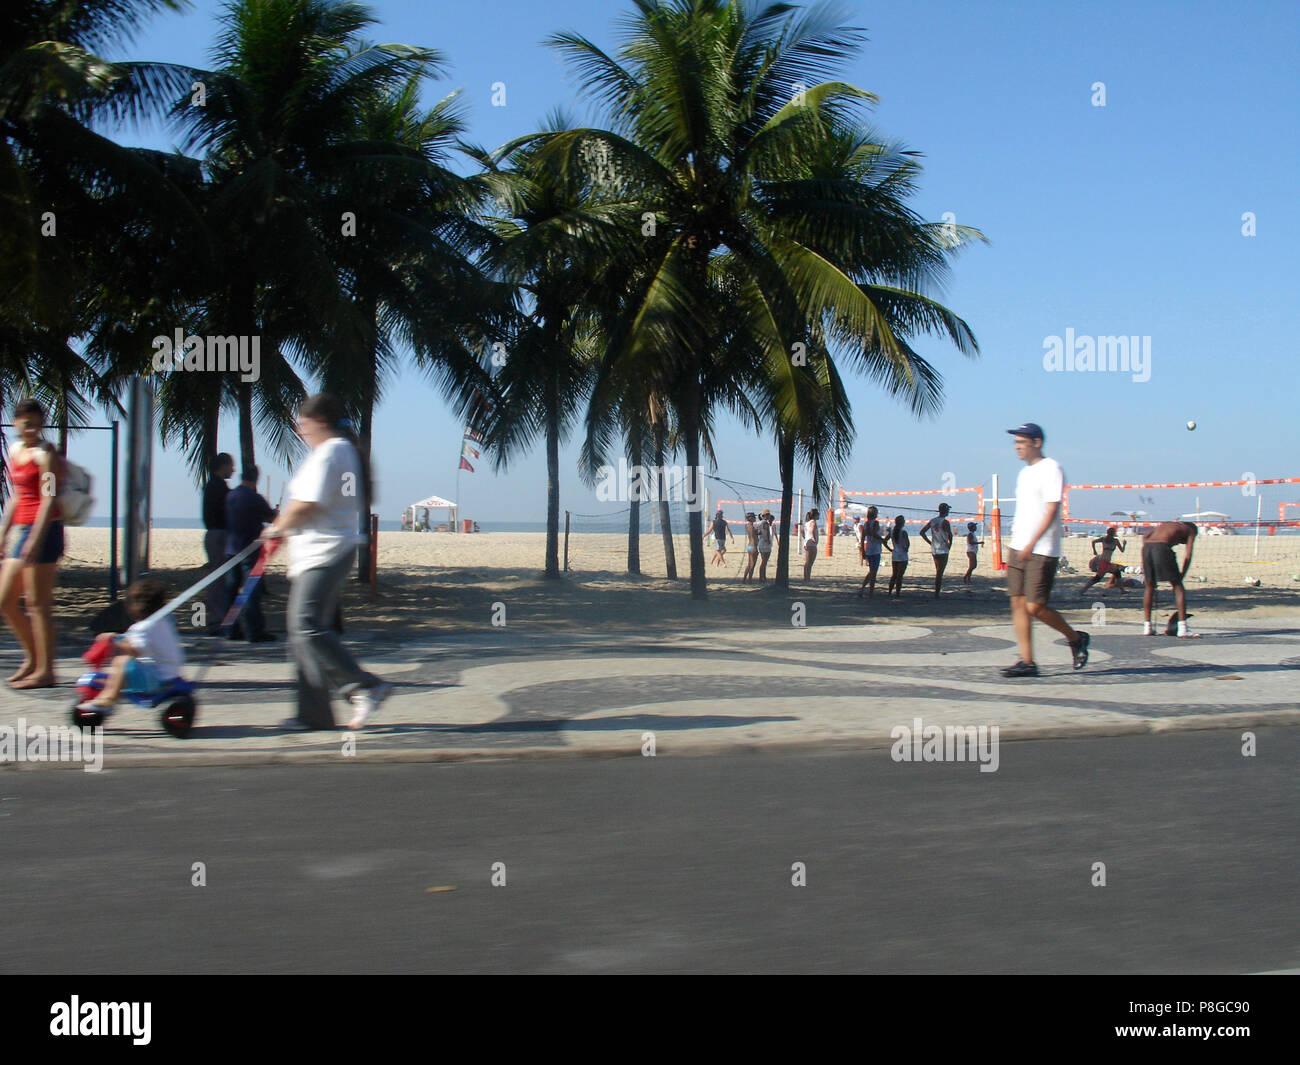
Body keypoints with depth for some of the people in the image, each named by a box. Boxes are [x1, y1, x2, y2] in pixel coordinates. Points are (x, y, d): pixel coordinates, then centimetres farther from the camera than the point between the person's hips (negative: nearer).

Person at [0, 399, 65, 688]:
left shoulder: (45, 453, -9)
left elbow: (49, 498, -16)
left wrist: (35, 539, -21)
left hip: (45, 532, -9)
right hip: (24, 532, 9)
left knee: (38, 604, -6)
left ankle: (45, 670, 0)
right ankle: (32, 659, 23)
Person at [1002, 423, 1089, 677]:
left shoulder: (1051, 469, -8)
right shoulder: (1024, 473, 19)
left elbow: (1051, 511, -17)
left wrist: (1032, 543, -25)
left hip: (1042, 551, -8)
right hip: (1019, 549, 8)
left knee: (1035, 607, -9)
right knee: (1018, 603, 1)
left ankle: (1076, 638, 13)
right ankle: (1027, 662, 4)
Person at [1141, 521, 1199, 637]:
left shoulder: (1165, 524, 38)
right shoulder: (1190, 530, 25)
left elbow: (1145, 537, 21)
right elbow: (1188, 555, 11)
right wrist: (1181, 575, 13)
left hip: (1146, 547, 5)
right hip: (1162, 548, -5)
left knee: (1149, 587, 19)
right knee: (1178, 587, 4)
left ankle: (1146, 627, 20)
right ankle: (1183, 629, -4)